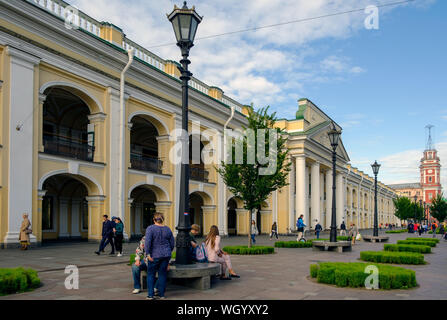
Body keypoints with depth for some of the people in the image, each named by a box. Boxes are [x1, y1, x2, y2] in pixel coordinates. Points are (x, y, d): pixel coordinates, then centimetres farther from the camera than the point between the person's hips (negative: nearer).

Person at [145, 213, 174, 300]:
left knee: (151, 274, 9)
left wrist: (148, 254, -15)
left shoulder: (150, 228, -9)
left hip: (154, 256, -3)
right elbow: (172, 243, 9)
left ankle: (150, 295, 6)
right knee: (163, 274, 11)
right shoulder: (167, 229, 4)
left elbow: (147, 242, -19)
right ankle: (161, 294, 14)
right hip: (166, 255, 3)